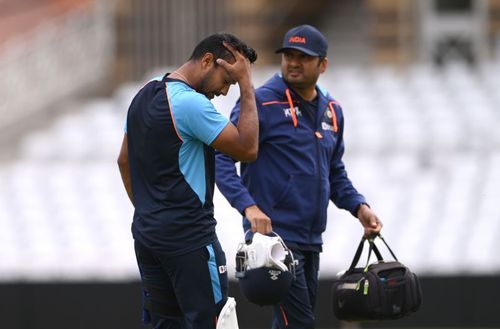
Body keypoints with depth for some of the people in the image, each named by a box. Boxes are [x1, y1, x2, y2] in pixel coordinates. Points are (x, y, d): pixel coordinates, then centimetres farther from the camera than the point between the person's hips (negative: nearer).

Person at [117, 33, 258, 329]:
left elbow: (124, 161, 20)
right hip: (189, 237, -9)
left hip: (147, 232, 9)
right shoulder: (191, 104, -18)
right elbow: (247, 148, -16)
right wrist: (247, 86, -13)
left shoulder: (144, 96, 11)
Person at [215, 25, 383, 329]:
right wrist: (248, 206, -26)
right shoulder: (261, 103, -9)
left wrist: (358, 206, 8)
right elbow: (223, 159, -13)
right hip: (273, 234, -8)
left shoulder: (332, 111, 13)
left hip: (311, 241, 8)